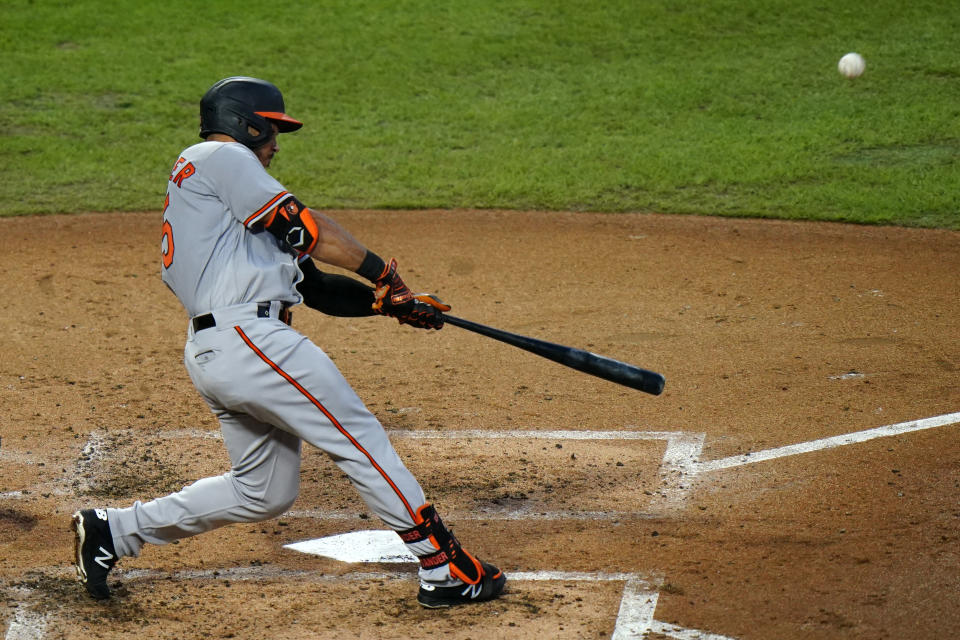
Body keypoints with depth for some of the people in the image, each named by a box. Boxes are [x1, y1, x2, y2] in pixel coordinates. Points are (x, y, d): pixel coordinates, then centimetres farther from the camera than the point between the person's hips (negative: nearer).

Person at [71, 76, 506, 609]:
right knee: (361, 440, -6)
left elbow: (314, 285, 23)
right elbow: (302, 225, -5)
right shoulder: (219, 157, 2)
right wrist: (380, 270, 2)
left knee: (264, 491, 17)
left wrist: (388, 304, 14)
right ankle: (444, 569, -5)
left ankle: (113, 530, 21)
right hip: (247, 338, -10)